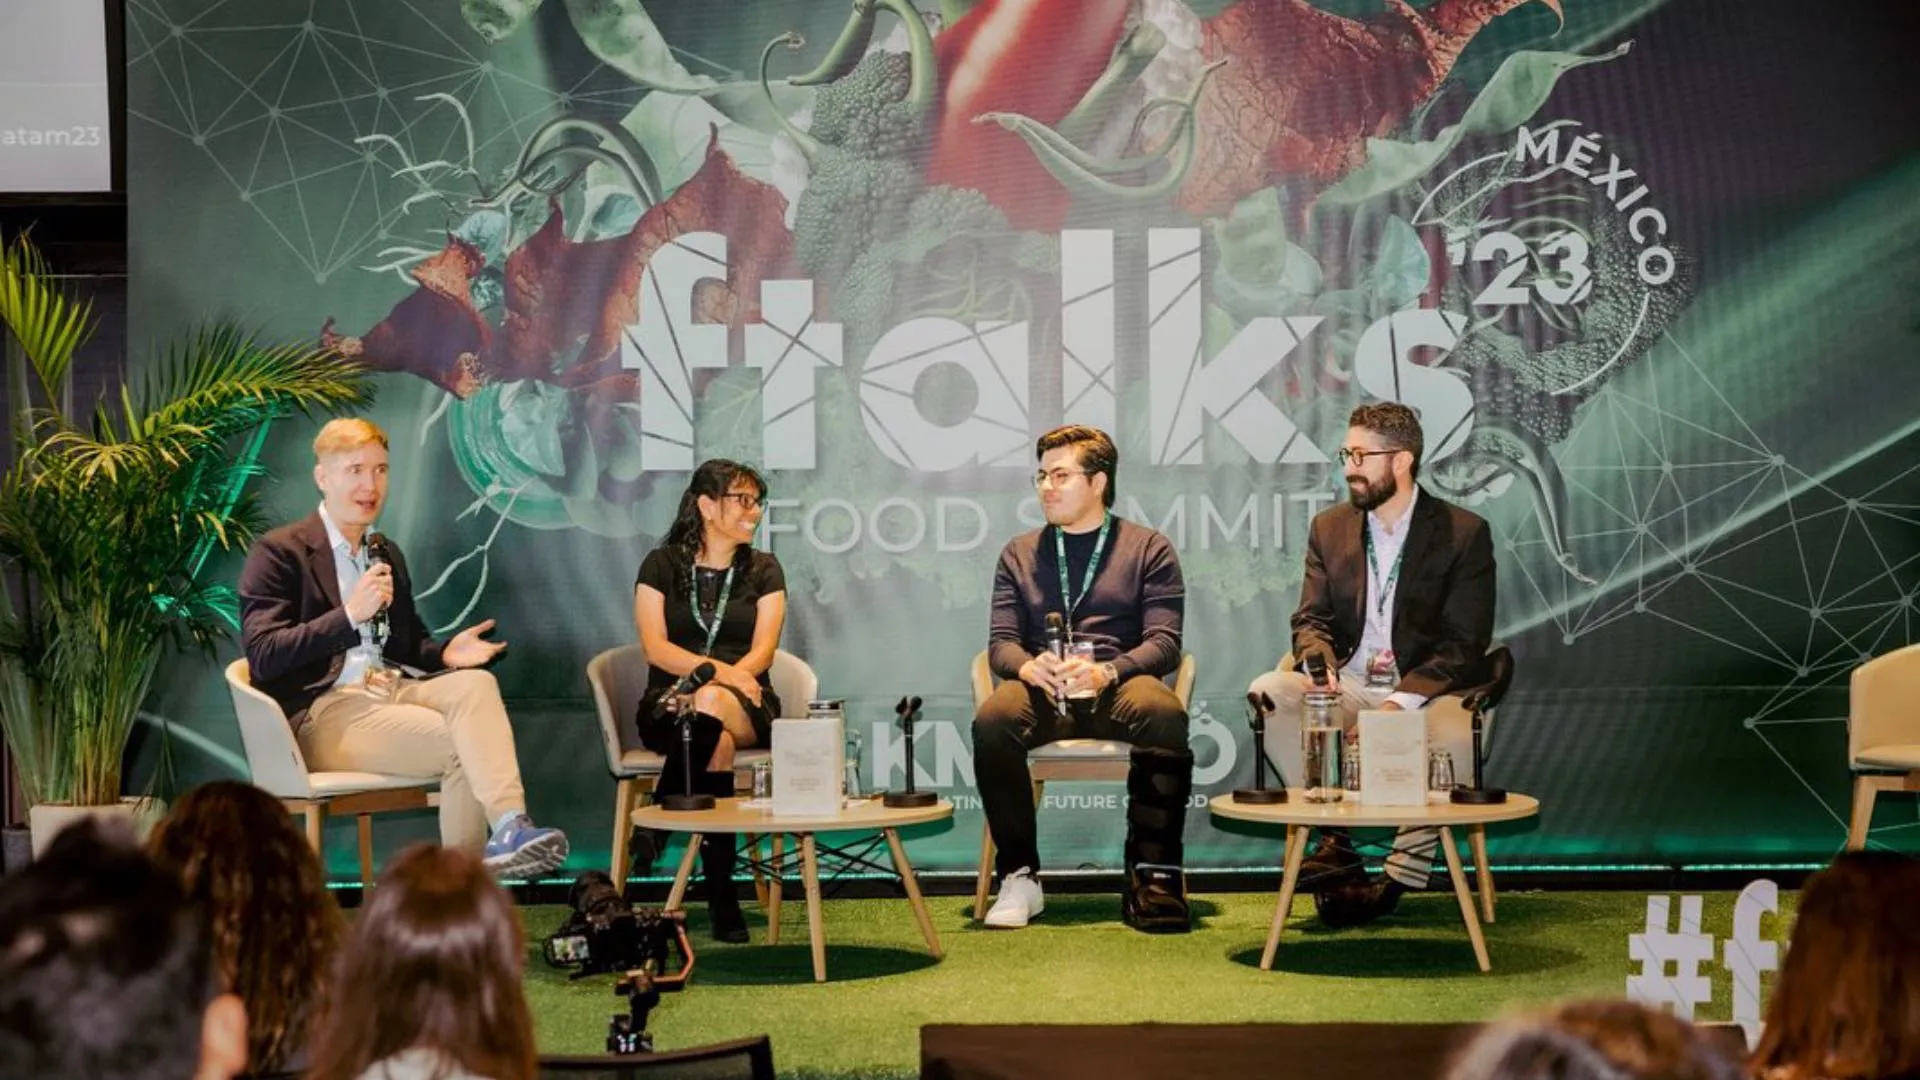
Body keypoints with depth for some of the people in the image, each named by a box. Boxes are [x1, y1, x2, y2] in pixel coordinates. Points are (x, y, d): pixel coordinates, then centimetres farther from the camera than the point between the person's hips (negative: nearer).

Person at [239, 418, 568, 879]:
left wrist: (445, 653, 5)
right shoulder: (280, 553, -1)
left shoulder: (387, 555, 22)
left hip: (387, 690, 6)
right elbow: (262, 658, -11)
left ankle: (509, 827, -39)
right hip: (321, 713, -6)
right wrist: (349, 615, -22)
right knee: (460, 744, -28)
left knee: (475, 683, -27)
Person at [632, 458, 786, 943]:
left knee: (712, 706, -38)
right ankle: (721, 899, -37)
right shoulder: (662, 564, 8)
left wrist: (718, 685, -21)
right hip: (670, 706, -1)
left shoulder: (763, 570, 13)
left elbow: (762, 652, 0)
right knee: (717, 741, -37)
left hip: (746, 708, 1)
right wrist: (720, 670, -21)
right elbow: (655, 647, -4)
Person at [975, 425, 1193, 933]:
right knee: (991, 721, -34)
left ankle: (1152, 874, -28)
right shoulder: (1020, 553, 20)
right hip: (1043, 691, 2)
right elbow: (1001, 641, 12)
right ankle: (1019, 878, -23)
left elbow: (1164, 641, 2)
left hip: (1119, 684, -1)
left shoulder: (1149, 548, 12)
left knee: (1165, 715, -37)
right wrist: (1026, 666, -14)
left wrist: (1106, 672, -19)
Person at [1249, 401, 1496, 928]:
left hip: (1425, 692, -4)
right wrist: (1317, 657, -18)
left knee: (1454, 735, -37)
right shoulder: (1329, 527, 12)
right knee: (1267, 692, -25)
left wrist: (1401, 702, -22)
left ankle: (1400, 877, -23)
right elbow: (1310, 618, 9)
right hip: (1346, 688, 4)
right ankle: (1329, 839, -21)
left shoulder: (1465, 533, -2)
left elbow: (1464, 645, -8)